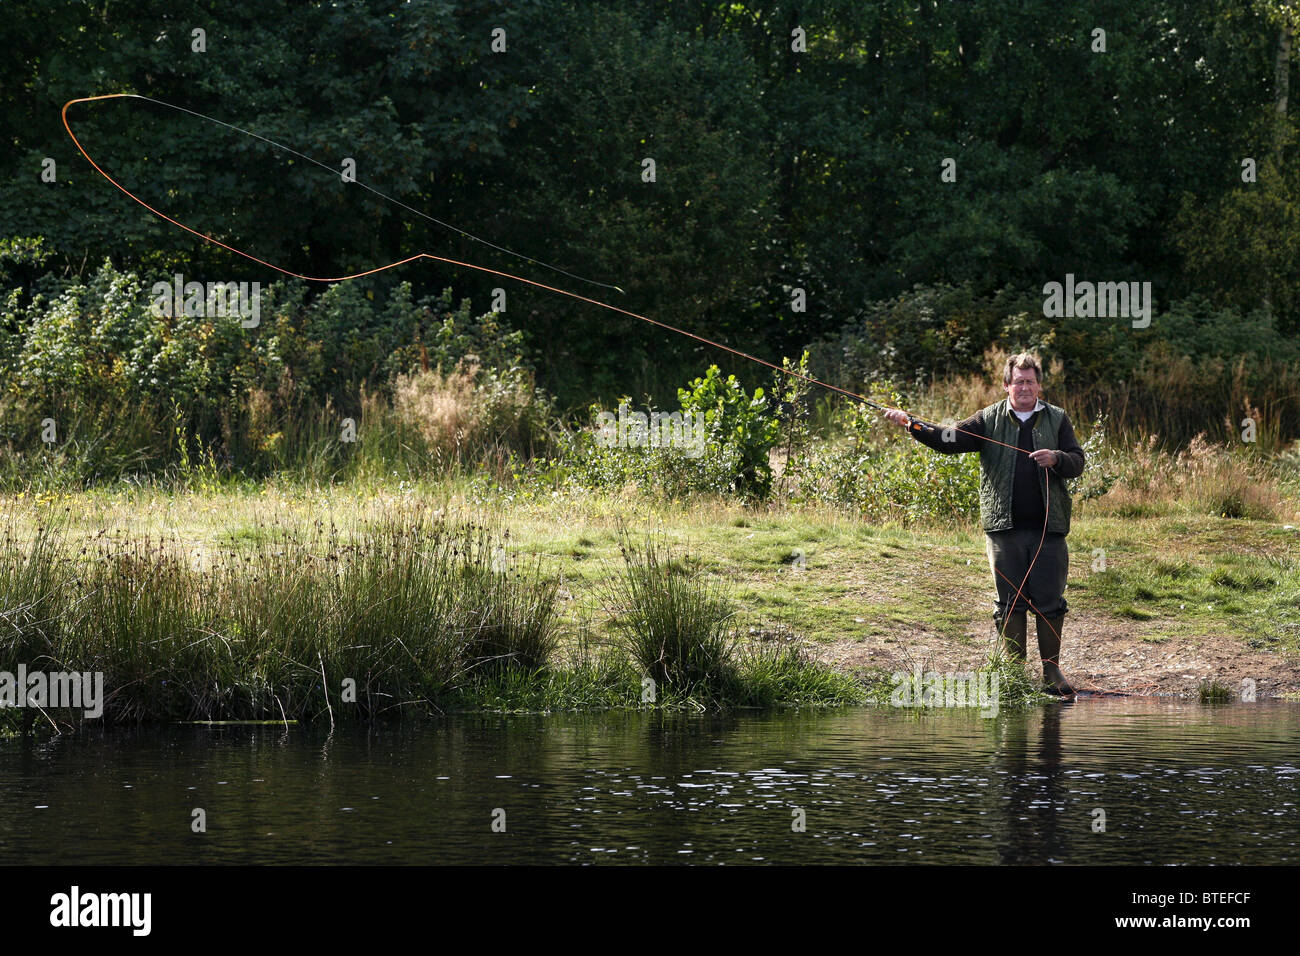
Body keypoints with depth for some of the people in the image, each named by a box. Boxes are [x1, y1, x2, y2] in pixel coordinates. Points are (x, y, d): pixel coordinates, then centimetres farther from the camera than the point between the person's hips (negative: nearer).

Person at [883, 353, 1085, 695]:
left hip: (1048, 527, 0)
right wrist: (910, 424, -16)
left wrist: (1056, 458, -15)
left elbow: (1077, 463, 7)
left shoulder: (1057, 419, 10)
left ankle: (1051, 670, 11)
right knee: (1010, 602, 2)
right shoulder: (990, 419, 7)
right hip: (1005, 526, 0)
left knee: (1050, 601, 1)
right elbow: (950, 440, -2)